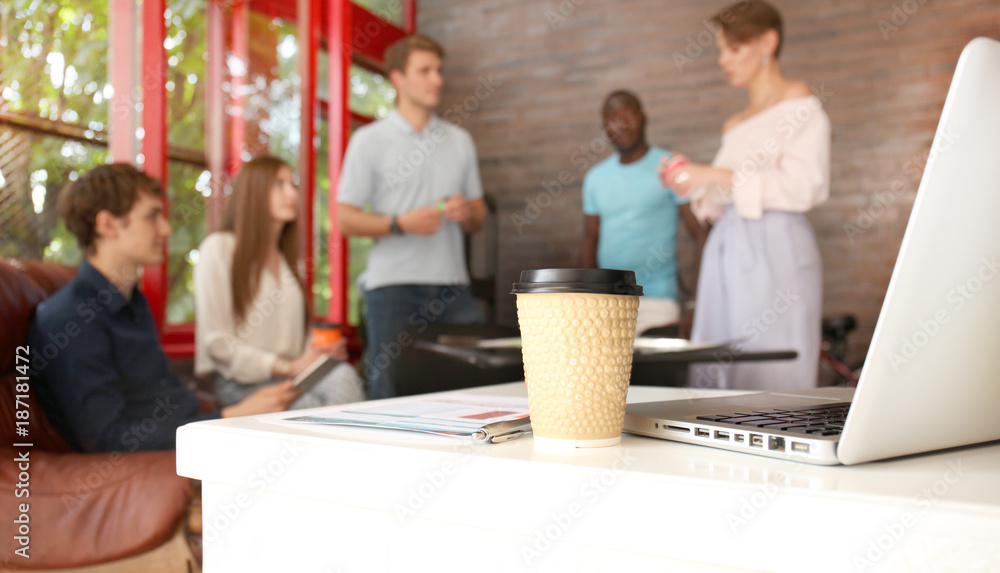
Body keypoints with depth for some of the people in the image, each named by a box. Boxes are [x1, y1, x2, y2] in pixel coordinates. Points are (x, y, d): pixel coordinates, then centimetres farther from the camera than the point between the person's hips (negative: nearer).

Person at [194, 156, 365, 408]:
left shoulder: (288, 259, 25)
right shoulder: (219, 248, 2)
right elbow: (216, 340, -6)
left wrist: (318, 354, -1)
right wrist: (286, 367, -14)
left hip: (290, 376, 5)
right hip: (241, 383, -5)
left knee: (343, 375, -30)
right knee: (310, 405, -37)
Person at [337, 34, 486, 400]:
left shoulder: (460, 140, 16)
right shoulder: (369, 140, 3)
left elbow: (479, 216, 19)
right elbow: (345, 220, -1)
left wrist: (467, 213, -5)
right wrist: (401, 224, -15)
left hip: (452, 285, 4)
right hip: (392, 286, -3)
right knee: (390, 392, -1)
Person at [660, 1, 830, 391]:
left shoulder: (798, 104, 1)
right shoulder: (735, 126, 22)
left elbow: (805, 187, -12)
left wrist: (720, 176, -13)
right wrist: (695, 187, 6)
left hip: (773, 253, -7)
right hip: (729, 254, 7)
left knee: (768, 378, -9)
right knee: (717, 376, 1)